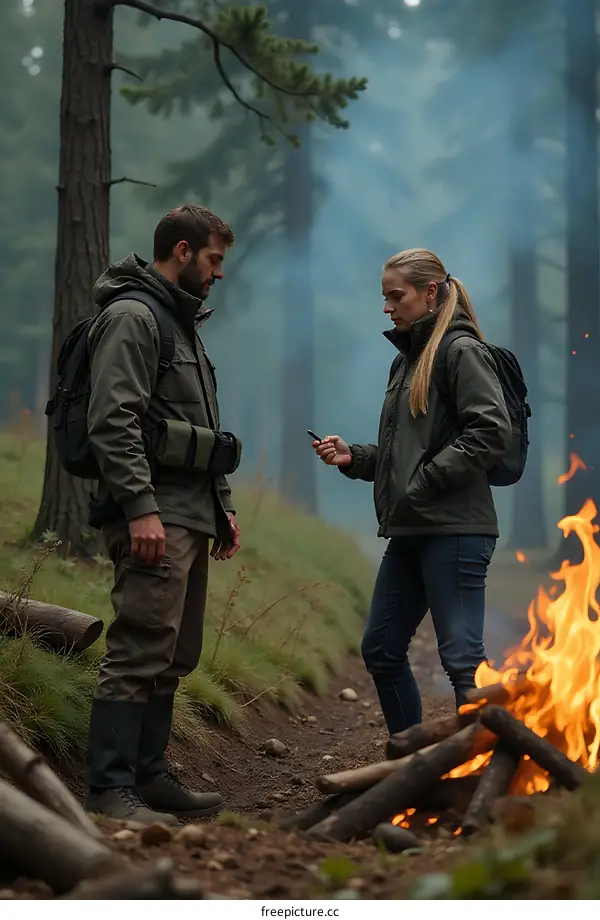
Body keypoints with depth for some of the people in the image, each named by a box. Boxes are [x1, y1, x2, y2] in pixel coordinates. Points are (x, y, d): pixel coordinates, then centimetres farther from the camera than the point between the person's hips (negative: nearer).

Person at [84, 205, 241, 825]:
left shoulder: (183, 323, 23)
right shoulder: (131, 317, -8)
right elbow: (112, 422, -18)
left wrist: (222, 505, 21)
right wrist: (141, 508, -23)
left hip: (190, 517, 10)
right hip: (153, 517, -10)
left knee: (174, 657, 10)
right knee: (138, 655, -12)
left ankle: (148, 777, 16)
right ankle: (109, 789, -10)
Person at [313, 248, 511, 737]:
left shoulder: (462, 352, -7)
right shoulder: (408, 360, 19)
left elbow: (491, 433, -18)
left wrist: (424, 482, -17)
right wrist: (353, 457, 6)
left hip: (454, 531, -10)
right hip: (409, 532, 10)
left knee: (462, 658, -10)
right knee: (381, 650, 13)